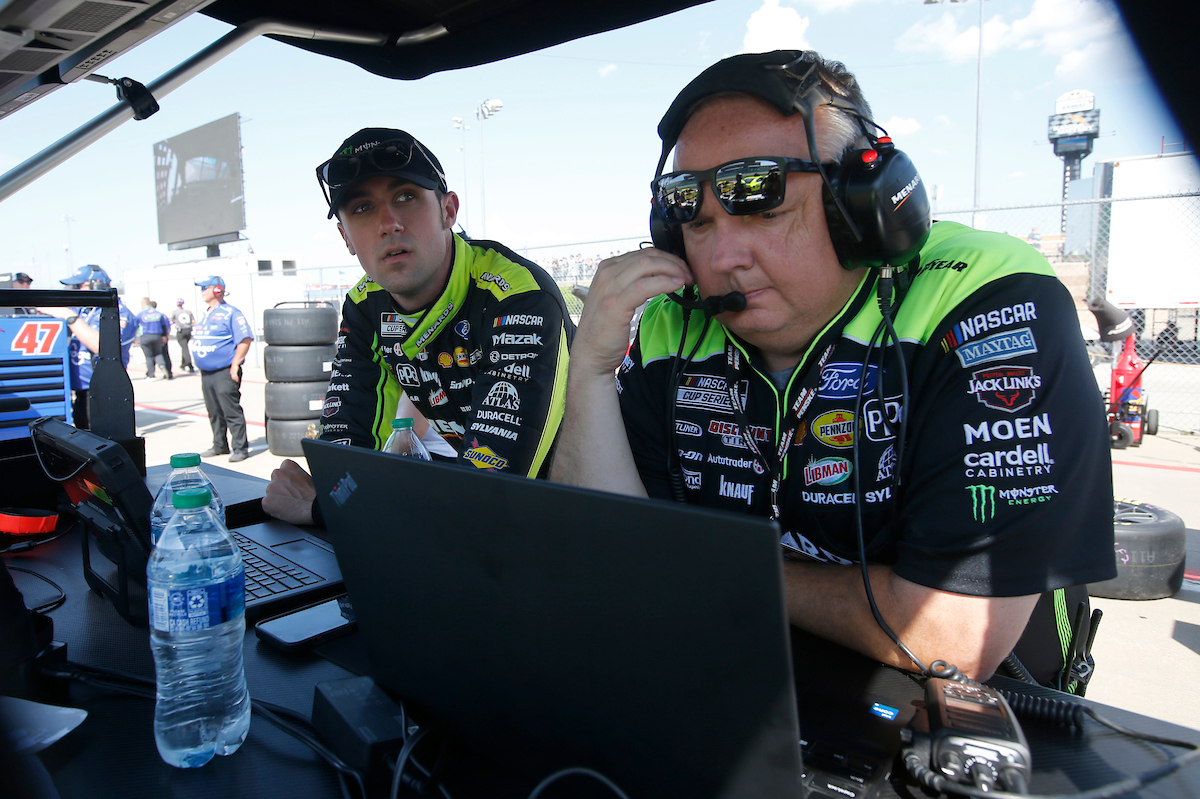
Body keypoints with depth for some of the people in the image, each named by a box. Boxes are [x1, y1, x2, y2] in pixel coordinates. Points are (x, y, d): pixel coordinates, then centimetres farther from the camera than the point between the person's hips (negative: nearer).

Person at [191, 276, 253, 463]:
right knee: (214, 412, 14)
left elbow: (245, 339, -16)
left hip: (224, 372, -9)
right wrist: (200, 364, 18)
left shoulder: (230, 313, -9)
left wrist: (235, 364, -18)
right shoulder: (205, 315, 18)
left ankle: (240, 448, -2)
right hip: (206, 373, 9)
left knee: (232, 412, -7)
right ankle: (219, 446, 24)